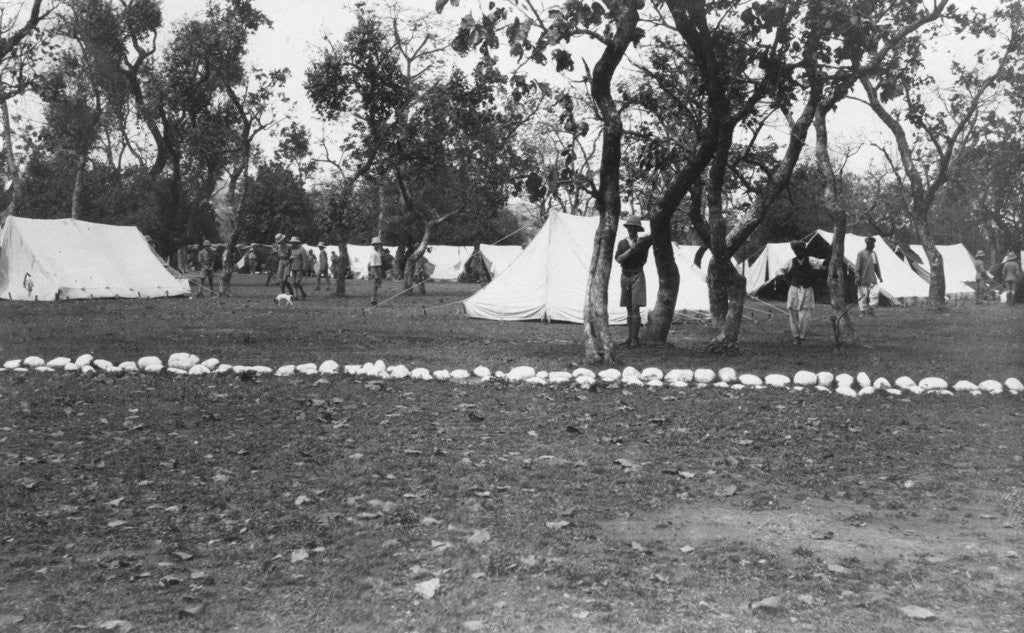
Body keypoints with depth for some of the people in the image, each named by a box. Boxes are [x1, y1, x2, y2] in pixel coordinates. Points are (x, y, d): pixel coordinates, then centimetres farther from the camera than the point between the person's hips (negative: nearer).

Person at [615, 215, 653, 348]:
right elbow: (618, 259, -8)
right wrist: (631, 249, -18)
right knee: (628, 309, 7)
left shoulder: (643, 241, 0)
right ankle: (631, 337, 13)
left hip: (637, 276, -4)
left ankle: (635, 338, -9)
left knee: (635, 308, -10)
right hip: (625, 276, 4)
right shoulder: (622, 244, 7)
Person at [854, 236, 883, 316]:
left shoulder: (874, 254, 13)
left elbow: (876, 267, 21)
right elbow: (857, 267, -7)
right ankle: (863, 311, 9)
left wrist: (879, 276, 18)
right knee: (863, 296, 0)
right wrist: (857, 277, -13)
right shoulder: (861, 254, -4)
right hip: (863, 280, -5)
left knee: (874, 295, -5)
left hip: (873, 280, 5)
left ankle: (870, 311, 2)